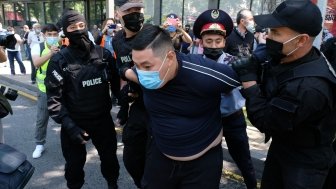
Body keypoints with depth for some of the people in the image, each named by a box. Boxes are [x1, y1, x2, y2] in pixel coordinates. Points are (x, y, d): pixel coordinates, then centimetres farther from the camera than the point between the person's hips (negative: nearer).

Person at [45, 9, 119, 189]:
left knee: (109, 157, 20)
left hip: (103, 119, 2)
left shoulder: (103, 54, -4)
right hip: (74, 122, -2)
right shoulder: (59, 60, -12)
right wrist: (69, 125, -19)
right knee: (74, 164, 16)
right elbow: (54, 97, -14)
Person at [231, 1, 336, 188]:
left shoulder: (309, 86, -37)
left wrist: (248, 77, -26)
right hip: (280, 145, 8)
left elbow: (264, 121, -29)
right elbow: (267, 94, 1)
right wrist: (252, 72, -18)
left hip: (305, 162, -7)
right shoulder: (285, 58, -11)